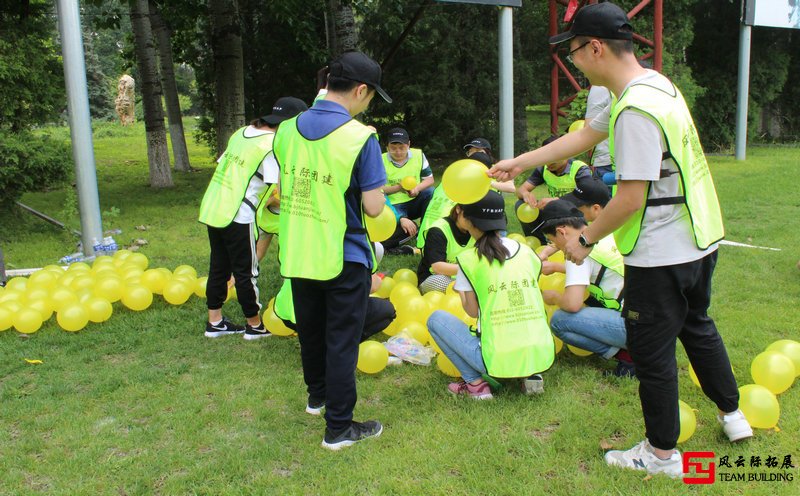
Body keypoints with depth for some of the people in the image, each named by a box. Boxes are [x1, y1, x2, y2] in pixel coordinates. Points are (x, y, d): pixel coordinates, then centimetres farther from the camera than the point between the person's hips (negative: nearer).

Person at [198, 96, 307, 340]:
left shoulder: (242, 133, 11)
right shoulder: (272, 146, -13)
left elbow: (223, 165, 14)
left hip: (211, 208, 8)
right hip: (238, 216, -8)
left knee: (219, 267, 16)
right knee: (246, 271, 5)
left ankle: (215, 322, 26)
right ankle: (255, 325, 19)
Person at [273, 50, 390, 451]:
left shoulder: (287, 130, 1)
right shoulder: (360, 137, -18)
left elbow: (284, 190, 11)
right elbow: (373, 207, -18)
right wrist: (378, 191, 2)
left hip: (297, 255, 6)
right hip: (344, 257, -6)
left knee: (310, 331, 23)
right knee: (341, 340, 6)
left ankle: (318, 394, 44)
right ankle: (338, 428, 15)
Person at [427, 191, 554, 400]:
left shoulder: (468, 260, -5)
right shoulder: (526, 252, 7)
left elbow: (472, 310, 1)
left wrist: (461, 289, 20)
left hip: (500, 360, -5)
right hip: (543, 356, 5)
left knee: (436, 318, 13)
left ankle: (475, 383, 3)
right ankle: (531, 375, 14)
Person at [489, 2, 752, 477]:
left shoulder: (636, 110, -25)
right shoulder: (653, 85, 8)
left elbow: (630, 199, -26)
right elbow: (583, 137, 16)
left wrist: (586, 239, -10)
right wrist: (518, 163, 19)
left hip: (662, 254, -10)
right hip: (700, 240, 10)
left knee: (653, 352, 6)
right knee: (697, 325, 29)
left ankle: (662, 453, 24)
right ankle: (732, 414, 46)